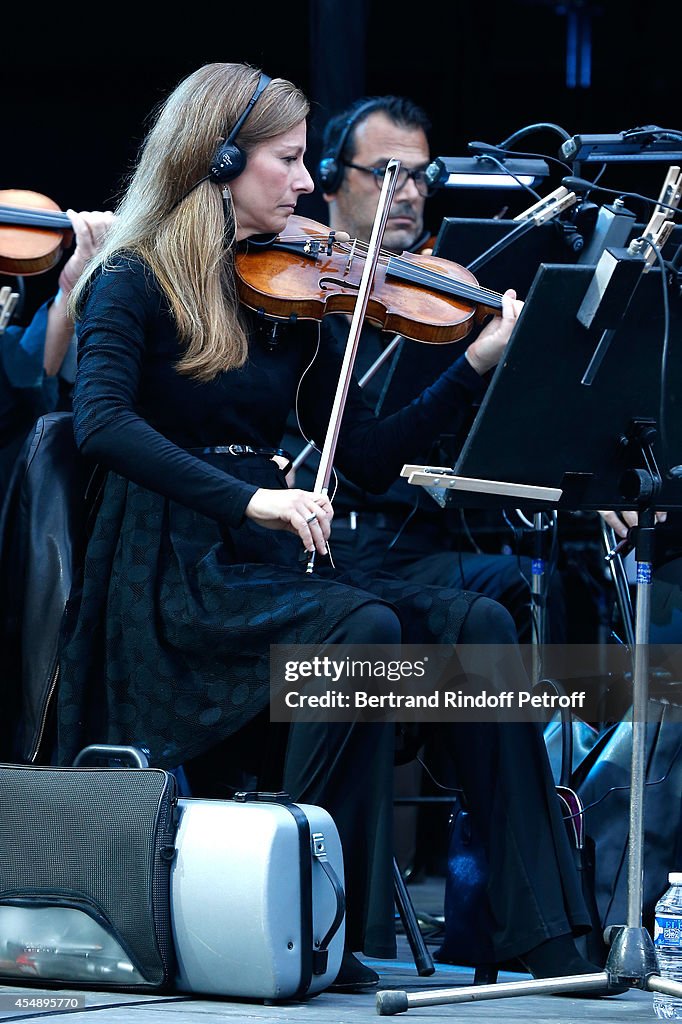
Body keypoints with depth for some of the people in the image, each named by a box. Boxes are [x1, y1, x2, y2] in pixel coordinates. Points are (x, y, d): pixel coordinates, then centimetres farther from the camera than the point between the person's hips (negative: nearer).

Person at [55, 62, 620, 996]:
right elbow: (102, 421, -23)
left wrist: (479, 365, 1)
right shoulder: (136, 283, -3)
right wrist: (251, 497, -33)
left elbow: (367, 458, 12)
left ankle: (539, 928, -23)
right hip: (171, 580, -6)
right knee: (362, 628, -32)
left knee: (475, 623, -17)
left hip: (267, 568, 6)